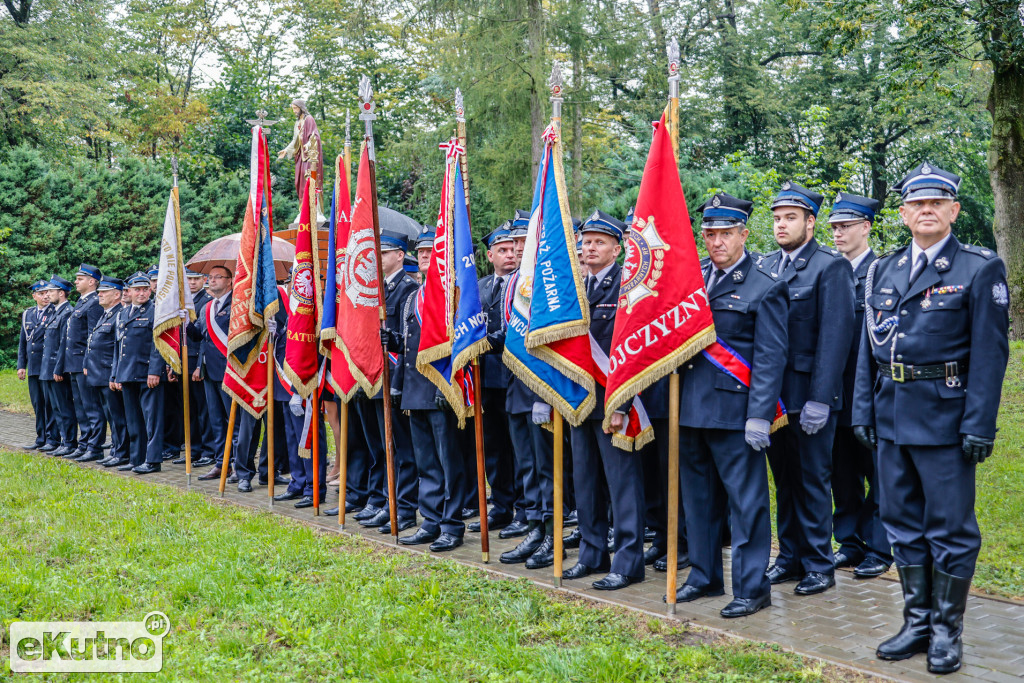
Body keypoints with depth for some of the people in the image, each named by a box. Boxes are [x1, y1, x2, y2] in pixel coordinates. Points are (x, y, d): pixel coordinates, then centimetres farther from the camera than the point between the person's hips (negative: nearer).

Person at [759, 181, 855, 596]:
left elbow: (835, 337, -13)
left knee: (812, 480, 3)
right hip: (773, 392, 6)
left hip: (810, 393, -6)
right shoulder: (765, 267, 11)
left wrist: (820, 399, -18)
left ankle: (818, 565, 15)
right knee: (784, 479, 15)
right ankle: (790, 557, 26)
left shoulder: (831, 267, -7)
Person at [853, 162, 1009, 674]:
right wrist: (863, 409, 7)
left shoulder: (980, 269, -4)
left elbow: (990, 353, -9)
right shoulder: (883, 270, 11)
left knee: (950, 527, 3)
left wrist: (980, 425, -14)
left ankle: (947, 631, 16)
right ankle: (917, 622, 25)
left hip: (945, 417, -5)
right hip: (892, 417, 5)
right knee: (903, 523, 12)